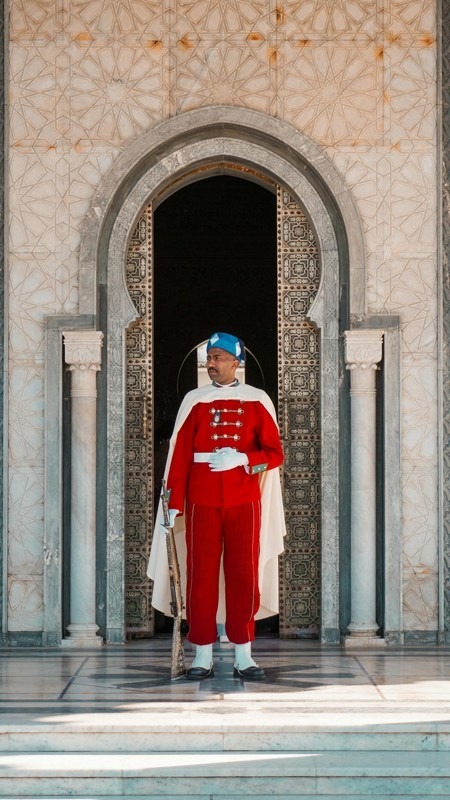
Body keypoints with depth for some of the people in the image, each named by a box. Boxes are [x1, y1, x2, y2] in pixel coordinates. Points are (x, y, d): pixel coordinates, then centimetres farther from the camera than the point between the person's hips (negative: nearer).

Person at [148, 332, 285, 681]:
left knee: (244, 576, 0)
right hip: (202, 503, 0)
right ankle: (203, 655, 4)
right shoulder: (195, 400, 7)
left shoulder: (257, 401, 5)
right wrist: (175, 503, -2)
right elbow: (180, 455, 4)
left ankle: (244, 655, 7)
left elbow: (274, 453, 3)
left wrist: (242, 458, -15)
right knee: (201, 576, -1)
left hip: (244, 502, 0)